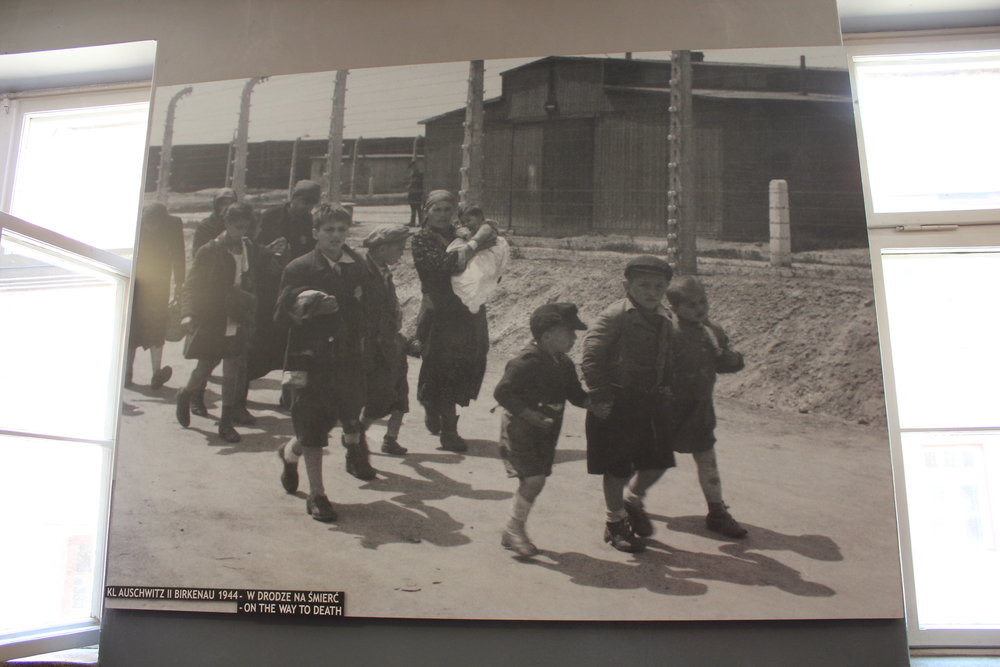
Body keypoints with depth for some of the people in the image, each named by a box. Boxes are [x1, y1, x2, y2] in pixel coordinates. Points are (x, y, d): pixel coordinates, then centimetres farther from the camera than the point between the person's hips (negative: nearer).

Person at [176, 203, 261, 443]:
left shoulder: (251, 250, 5)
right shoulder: (209, 251, -5)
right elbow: (192, 285, -5)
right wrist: (188, 313, -17)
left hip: (238, 324, 3)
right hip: (211, 322, -3)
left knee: (233, 374, 3)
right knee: (204, 370, 5)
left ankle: (226, 422, 13)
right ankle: (185, 395, 38)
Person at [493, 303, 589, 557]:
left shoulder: (564, 364, 7)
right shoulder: (527, 361, -20)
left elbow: (575, 394, 15)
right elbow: (502, 392, -22)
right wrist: (528, 414, -25)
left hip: (546, 432, 8)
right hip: (519, 429, -8)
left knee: (534, 481, 11)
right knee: (534, 479, -13)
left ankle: (514, 532, 25)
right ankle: (515, 529, 5)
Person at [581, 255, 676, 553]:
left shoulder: (664, 319, 8)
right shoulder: (615, 315, -15)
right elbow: (591, 354, -19)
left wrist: (663, 389, 9)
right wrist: (600, 397, -19)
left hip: (648, 404, 7)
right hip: (617, 405, -6)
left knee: (658, 462, 11)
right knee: (617, 469, 5)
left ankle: (632, 500, 38)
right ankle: (615, 522, 25)